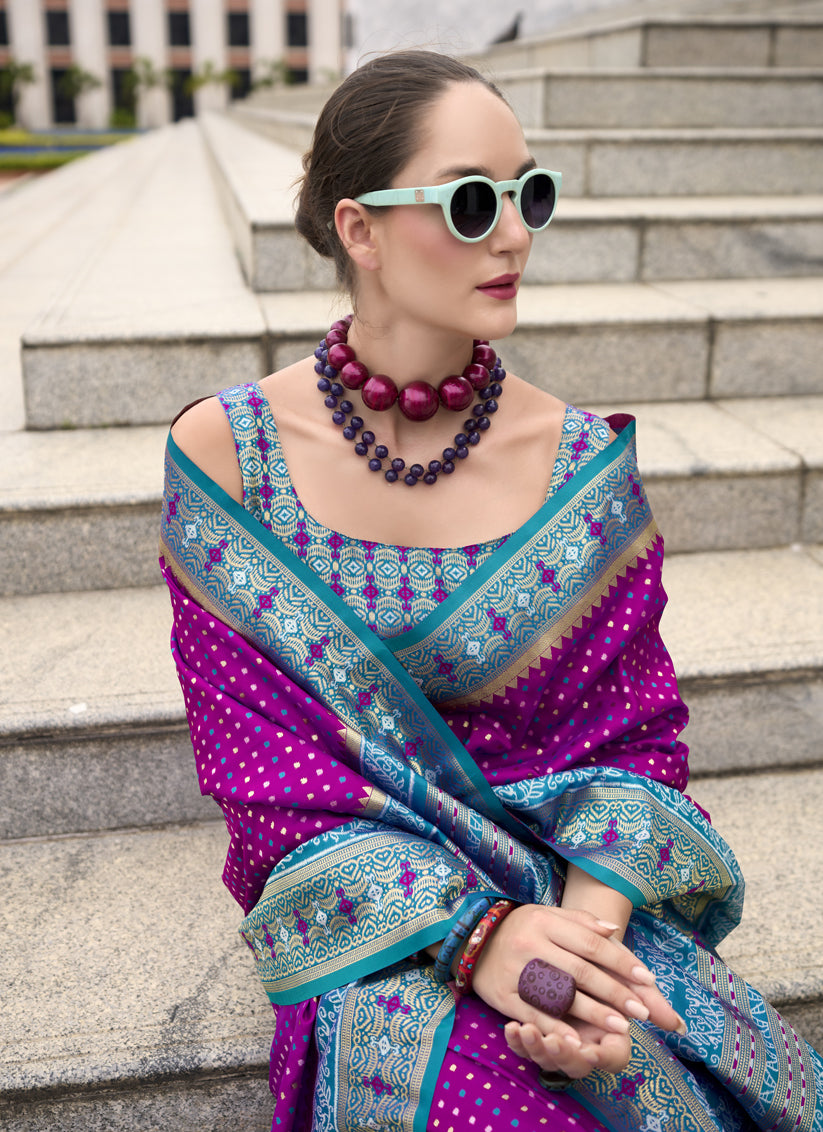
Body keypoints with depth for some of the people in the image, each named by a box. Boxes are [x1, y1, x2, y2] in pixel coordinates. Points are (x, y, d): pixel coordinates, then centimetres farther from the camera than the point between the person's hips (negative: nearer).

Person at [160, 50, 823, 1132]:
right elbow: (262, 767, -10)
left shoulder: (583, 463, -6)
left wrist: (586, 920, -21)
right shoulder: (224, 454, -10)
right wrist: (473, 930, -21)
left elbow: (636, 733, -1)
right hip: (363, 922, -1)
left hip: (577, 884, 2)